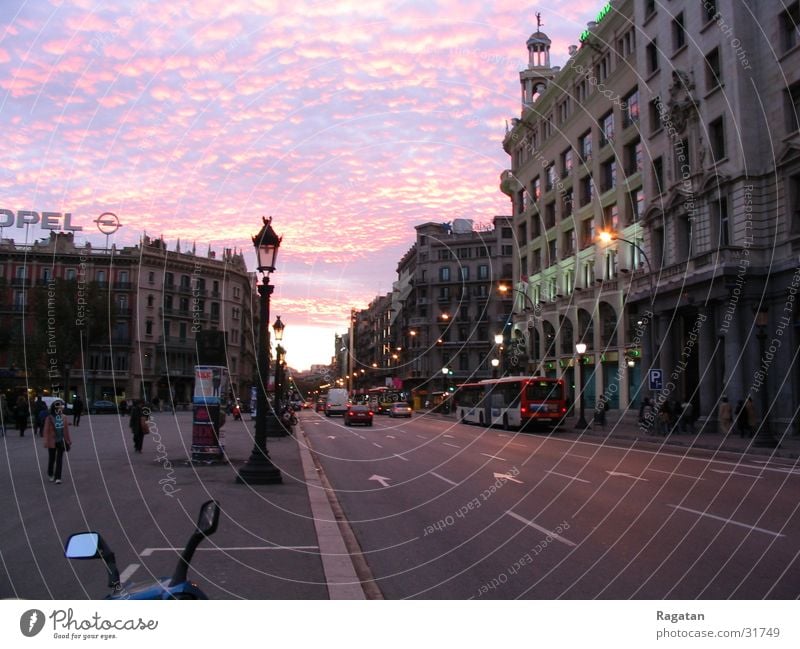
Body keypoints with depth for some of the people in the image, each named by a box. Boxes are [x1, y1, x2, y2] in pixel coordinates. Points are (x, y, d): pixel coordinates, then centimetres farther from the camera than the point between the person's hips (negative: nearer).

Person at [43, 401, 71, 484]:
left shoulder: (63, 418, 2)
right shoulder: (49, 418, -9)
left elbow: (66, 430, 7)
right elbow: (46, 430, -10)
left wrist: (69, 441, 9)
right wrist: (46, 442, -14)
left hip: (61, 442, 3)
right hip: (52, 442, -2)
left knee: (59, 460, 1)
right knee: (52, 459, 12)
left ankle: (58, 477, 4)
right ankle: (50, 475, 33)